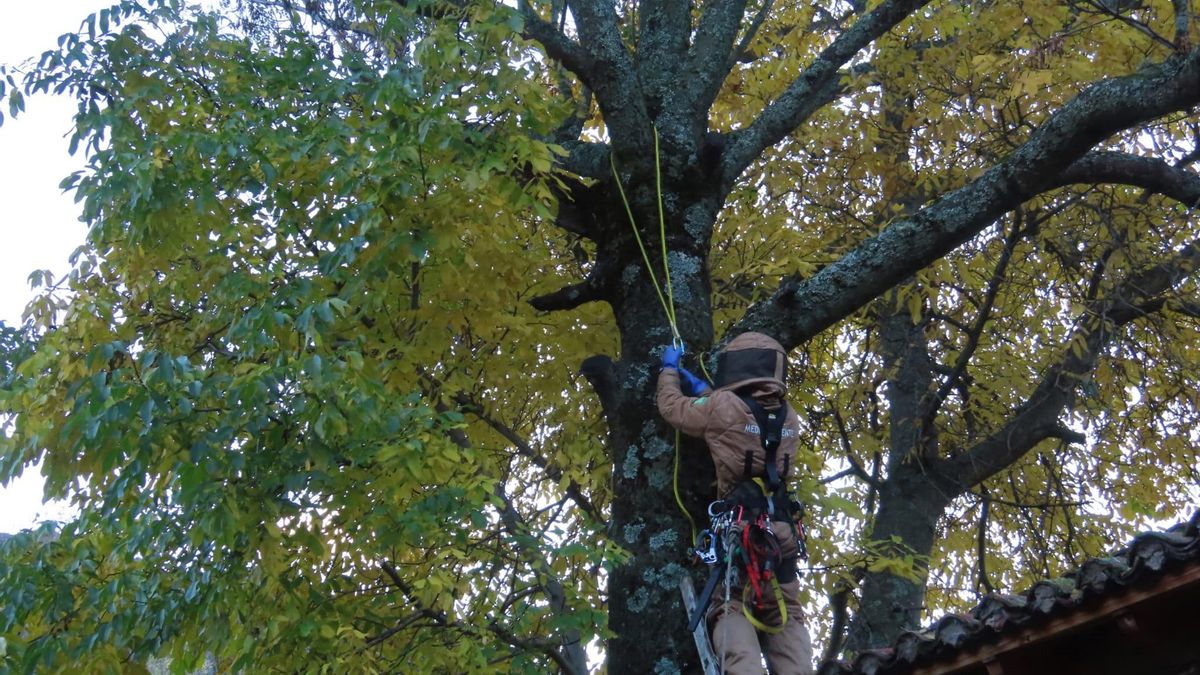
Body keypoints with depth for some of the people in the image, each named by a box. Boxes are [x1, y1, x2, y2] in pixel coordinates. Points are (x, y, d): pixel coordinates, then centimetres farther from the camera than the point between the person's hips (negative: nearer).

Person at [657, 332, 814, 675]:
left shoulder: (724, 407, -8)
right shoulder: (789, 418, 9)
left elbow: (671, 406, 7)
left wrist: (669, 369, 25)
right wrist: (702, 389, 34)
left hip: (738, 529, -5)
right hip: (781, 532, 5)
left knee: (730, 608, -2)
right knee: (785, 616, 11)